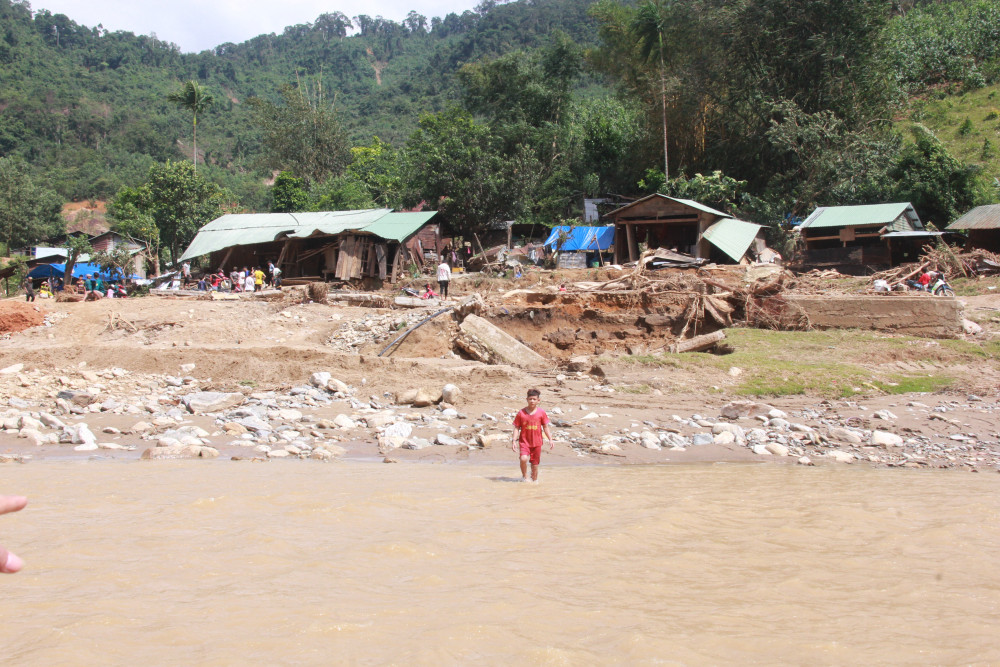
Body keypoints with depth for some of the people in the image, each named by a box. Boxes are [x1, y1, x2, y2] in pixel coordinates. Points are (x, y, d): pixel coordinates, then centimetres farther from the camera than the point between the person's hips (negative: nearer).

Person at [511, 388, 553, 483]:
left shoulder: (541, 412, -1)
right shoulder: (521, 413, -4)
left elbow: (545, 427, 8)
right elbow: (516, 428, -1)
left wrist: (550, 439, 6)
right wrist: (514, 441, -8)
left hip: (537, 442, 2)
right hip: (524, 441, -2)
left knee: (535, 463, 9)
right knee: (523, 459, -24)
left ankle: (534, 479, 29)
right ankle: (524, 476, 0)